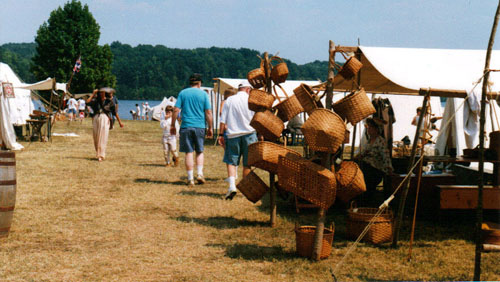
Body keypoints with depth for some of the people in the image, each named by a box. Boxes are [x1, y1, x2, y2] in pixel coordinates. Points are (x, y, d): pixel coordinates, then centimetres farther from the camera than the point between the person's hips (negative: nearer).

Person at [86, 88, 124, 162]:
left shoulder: (109, 101, 7)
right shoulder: (95, 100, 12)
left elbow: (115, 112, 10)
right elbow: (87, 102, -5)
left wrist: (119, 122, 10)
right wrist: (93, 94, 1)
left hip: (105, 119, -3)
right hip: (96, 119, 3)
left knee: (103, 137, -11)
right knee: (96, 137, 4)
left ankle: (101, 155, -13)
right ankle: (98, 153, 20)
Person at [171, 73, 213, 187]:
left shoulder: (183, 93, 3)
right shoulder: (203, 94, 2)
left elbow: (176, 110, -1)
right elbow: (208, 113, -1)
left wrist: (172, 125, 6)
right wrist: (210, 128, 6)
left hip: (186, 126, 0)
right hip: (200, 126, 0)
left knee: (188, 152, 3)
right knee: (200, 151, 15)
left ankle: (190, 178, 3)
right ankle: (200, 173, 1)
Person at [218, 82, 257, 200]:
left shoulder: (229, 100, 5)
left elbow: (223, 120, 3)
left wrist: (221, 135, 8)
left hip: (232, 134, 1)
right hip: (249, 133, -1)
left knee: (231, 161, 4)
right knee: (247, 163, 9)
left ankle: (232, 185, -13)